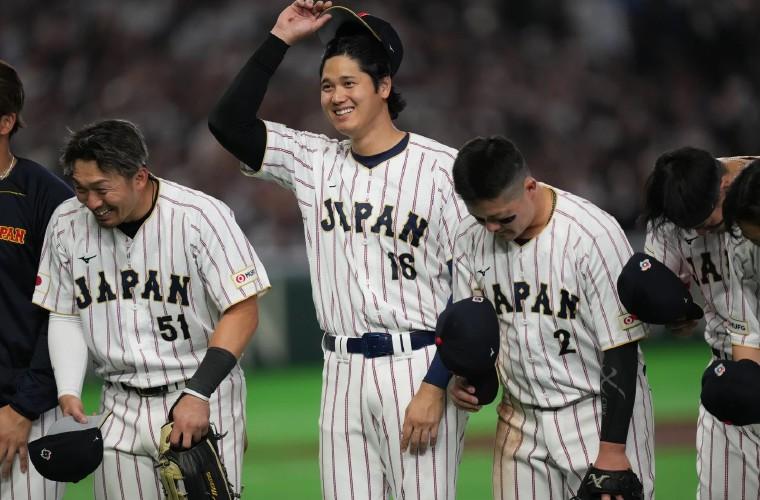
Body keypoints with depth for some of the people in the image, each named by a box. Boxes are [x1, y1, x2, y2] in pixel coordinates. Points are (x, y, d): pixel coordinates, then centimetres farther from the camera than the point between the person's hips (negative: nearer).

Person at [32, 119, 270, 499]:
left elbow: (242, 312, -13)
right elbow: (64, 315, 11)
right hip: (120, 407, 4)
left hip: (205, 399, -4)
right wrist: (68, 391, -4)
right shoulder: (67, 223, 0)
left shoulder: (201, 217, -15)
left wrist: (197, 395, -21)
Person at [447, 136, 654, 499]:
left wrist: (612, 448, -16)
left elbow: (621, 350, -14)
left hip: (600, 415, -5)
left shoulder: (595, 234, -17)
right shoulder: (471, 240, -1)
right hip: (521, 424, 5)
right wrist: (463, 377, -10)